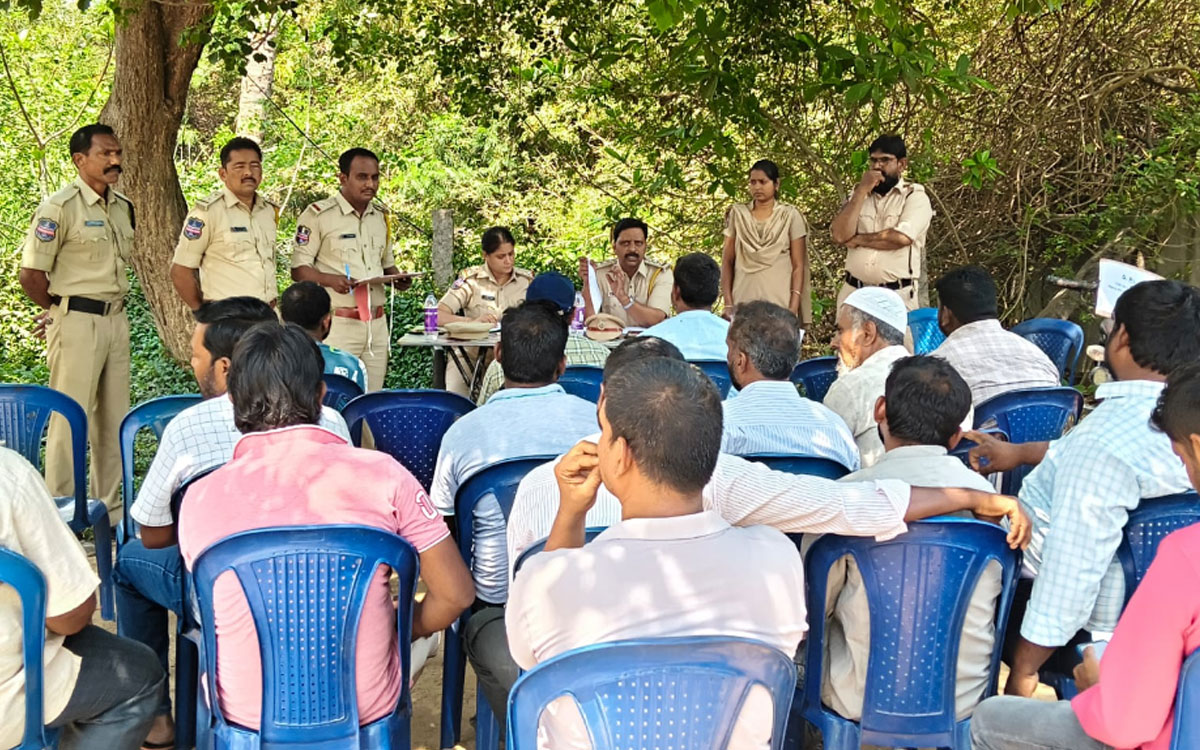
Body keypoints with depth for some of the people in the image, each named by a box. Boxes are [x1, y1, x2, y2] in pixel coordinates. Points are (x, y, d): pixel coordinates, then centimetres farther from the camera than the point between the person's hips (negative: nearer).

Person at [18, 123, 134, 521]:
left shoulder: (124, 207, 11)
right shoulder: (60, 207, -11)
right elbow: (31, 274, -11)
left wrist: (112, 309, 11)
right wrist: (58, 310, 2)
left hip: (116, 319, 7)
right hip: (77, 323, -7)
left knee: (114, 418, 11)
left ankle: (109, 508, 22)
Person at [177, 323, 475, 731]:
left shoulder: (199, 499, -10)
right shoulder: (381, 473, -15)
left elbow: (217, 619, 7)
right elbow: (456, 594, -9)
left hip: (246, 716, 1)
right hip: (366, 713, -1)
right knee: (420, 613, 29)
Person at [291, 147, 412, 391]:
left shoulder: (381, 216, 14)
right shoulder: (318, 215, -6)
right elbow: (298, 270, -6)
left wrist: (398, 278, 1)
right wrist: (330, 280, -24)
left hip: (377, 323, 6)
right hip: (338, 323, -6)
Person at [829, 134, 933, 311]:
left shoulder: (915, 196, 0)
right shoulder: (859, 194, 14)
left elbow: (901, 237, -17)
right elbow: (840, 236, -3)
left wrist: (857, 239, -5)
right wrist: (862, 190, -5)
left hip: (897, 295, -3)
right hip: (853, 292, 4)